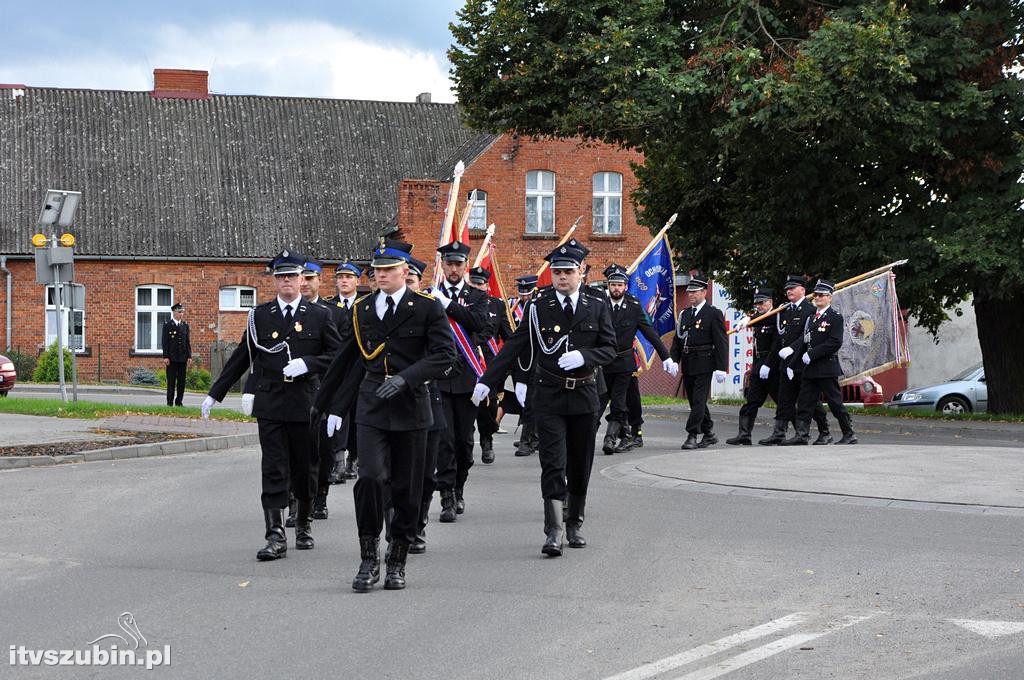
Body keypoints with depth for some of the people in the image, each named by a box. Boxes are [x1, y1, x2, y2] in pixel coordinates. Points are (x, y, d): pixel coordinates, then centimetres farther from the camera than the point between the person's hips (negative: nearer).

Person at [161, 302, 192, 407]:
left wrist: (189, 356, 4)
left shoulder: (185, 325, 12)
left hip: (183, 358, 4)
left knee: (182, 381, 3)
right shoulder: (167, 325, 0)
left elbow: (188, 342, 12)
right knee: (171, 380, -3)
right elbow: (164, 342, -3)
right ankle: (170, 402, 1)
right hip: (172, 358, -4)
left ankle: (179, 401, 9)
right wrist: (165, 357, -11)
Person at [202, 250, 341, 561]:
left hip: (306, 404, 0)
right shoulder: (260, 316, 6)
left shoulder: (319, 316, 5)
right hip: (270, 404, 0)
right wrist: (215, 393, 11)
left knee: (305, 469, 10)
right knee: (274, 471, -6)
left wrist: (307, 363, -14)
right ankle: (276, 536, -8)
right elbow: (241, 357, 11)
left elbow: (338, 355, 3)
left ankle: (304, 524, 29)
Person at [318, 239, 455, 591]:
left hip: (411, 406, -1)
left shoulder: (427, 307, -1)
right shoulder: (362, 309, 9)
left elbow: (444, 353, -8)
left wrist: (405, 378, -19)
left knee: (407, 488, 4)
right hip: (371, 406, 2)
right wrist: (335, 407, 16)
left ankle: (397, 562, 19)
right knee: (370, 477, -15)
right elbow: (348, 360, 17)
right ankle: (369, 559, -2)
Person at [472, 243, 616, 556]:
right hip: (549, 395, -2)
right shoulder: (538, 308, 1)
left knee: (580, 465, 10)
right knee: (553, 463, -10)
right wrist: (487, 381, -8)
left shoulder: (596, 309, 6)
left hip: (584, 395, 2)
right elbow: (513, 347, -1)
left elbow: (609, 348, 4)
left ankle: (575, 524, 25)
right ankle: (554, 530, -12)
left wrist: (583, 356, -16)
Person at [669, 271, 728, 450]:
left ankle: (692, 436, -9)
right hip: (687, 365, 7)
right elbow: (677, 340, 14)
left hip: (704, 365, -7)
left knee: (699, 401, -9)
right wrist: (673, 360, -1)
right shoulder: (685, 314, 15)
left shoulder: (714, 314, -4)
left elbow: (721, 343, -8)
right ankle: (709, 434, 23)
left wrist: (721, 368, -14)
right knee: (695, 401, 12)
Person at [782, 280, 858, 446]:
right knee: (804, 402, 3)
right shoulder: (811, 317, 16)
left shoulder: (835, 317, -7)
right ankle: (802, 435, 5)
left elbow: (835, 342, -17)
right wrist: (791, 350, -8)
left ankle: (850, 435, 10)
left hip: (827, 368, -7)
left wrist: (812, 354, -19)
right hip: (810, 369, 7)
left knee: (835, 403, -1)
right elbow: (804, 338, 11)